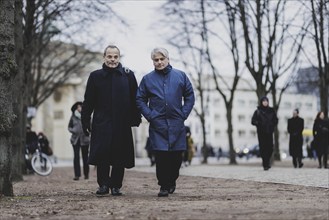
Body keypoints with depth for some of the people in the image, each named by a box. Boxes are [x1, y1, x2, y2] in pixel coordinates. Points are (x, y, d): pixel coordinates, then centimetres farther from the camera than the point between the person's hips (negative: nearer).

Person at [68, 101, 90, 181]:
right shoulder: (73, 116, 6)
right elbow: (69, 127, 13)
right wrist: (73, 130, -6)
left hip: (84, 139, -1)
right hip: (75, 139, 1)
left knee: (85, 156, 3)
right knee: (76, 156, -5)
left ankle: (86, 174, 15)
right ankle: (77, 175, -4)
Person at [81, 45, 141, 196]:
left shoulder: (128, 75, 6)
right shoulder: (95, 76, 6)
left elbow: (135, 99, 8)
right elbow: (88, 101, 6)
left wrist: (136, 119, 3)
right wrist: (85, 121, 2)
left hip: (122, 124, 1)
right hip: (102, 123, -1)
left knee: (120, 156, 3)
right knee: (101, 155, -7)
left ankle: (116, 186, 14)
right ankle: (103, 185, 5)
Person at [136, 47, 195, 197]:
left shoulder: (180, 76, 7)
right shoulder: (147, 79, 6)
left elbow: (190, 96, 9)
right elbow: (140, 100, 9)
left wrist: (184, 114, 0)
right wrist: (149, 116, -3)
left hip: (177, 124, 1)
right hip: (158, 124, -1)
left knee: (176, 155, 4)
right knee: (161, 156, -6)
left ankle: (172, 180, 26)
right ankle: (164, 186, 1)